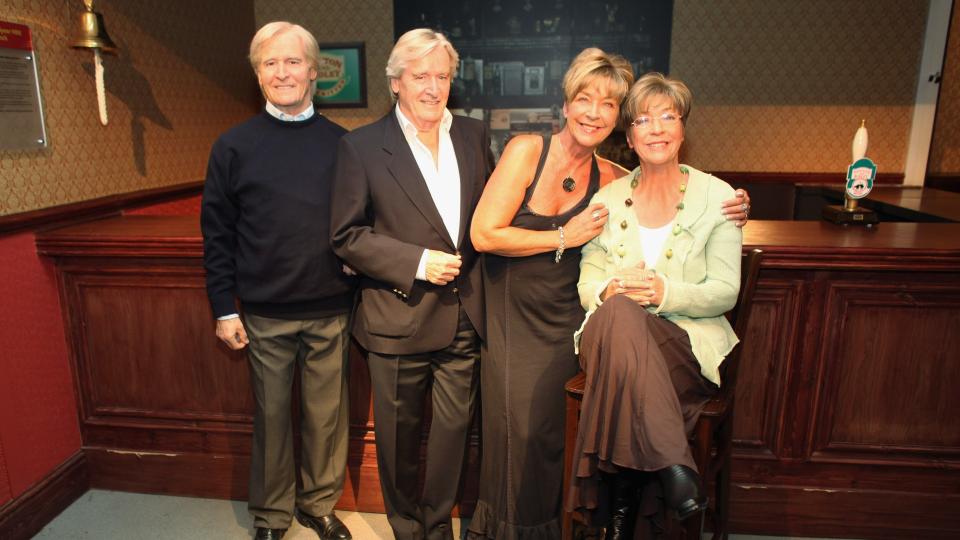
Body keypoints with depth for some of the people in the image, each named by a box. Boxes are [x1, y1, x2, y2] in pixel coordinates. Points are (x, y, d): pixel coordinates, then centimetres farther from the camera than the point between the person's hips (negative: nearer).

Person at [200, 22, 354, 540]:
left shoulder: (341, 143, 2)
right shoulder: (234, 147, -2)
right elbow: (217, 233, 0)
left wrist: (359, 271, 2)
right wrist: (224, 309, -1)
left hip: (331, 310, 1)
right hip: (266, 314, -1)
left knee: (326, 414, 12)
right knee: (272, 417, 13)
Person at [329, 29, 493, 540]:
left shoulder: (473, 135, 7)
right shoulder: (361, 146, -5)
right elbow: (346, 235, -7)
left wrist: (470, 260, 2)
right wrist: (417, 263, -16)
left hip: (464, 315, 3)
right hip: (398, 318, -3)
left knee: (454, 427, 13)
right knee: (399, 433, 13)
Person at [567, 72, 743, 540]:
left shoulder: (718, 197, 4)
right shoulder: (608, 199, 11)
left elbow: (725, 292, -1)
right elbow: (587, 283, 8)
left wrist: (665, 291, -20)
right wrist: (611, 289, -16)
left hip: (689, 343, -1)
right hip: (613, 334, 2)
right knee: (620, 311, -36)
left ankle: (624, 501, -21)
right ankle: (674, 466, -28)